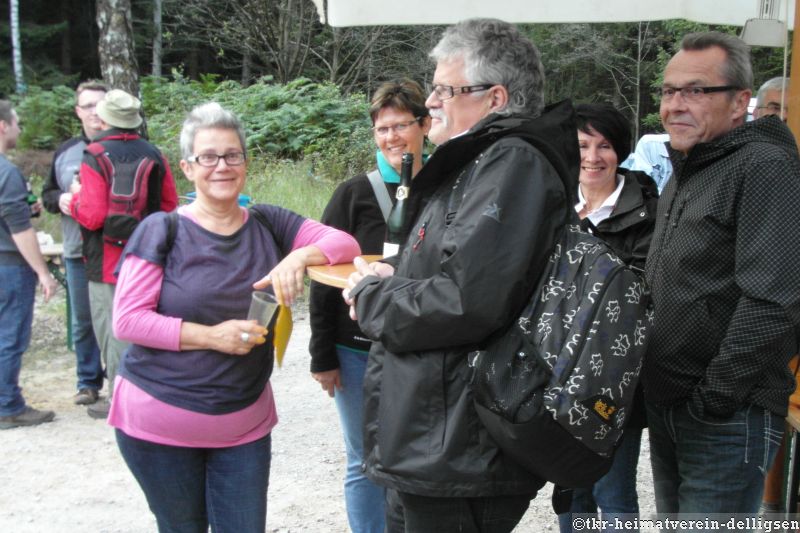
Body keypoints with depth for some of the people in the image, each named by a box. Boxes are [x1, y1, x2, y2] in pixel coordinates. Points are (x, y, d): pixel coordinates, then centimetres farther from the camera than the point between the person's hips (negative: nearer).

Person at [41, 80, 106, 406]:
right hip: (77, 251, 4)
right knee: (82, 321, 12)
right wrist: (59, 199, -5)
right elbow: (47, 194, 16)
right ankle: (88, 381, 25)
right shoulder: (64, 153, 8)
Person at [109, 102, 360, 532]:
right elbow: (127, 320, -11)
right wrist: (211, 336, -20)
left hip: (245, 423, 3)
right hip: (160, 423, -2)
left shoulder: (268, 223, 2)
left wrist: (300, 256, -24)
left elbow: (344, 243, -3)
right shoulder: (161, 231, -8)